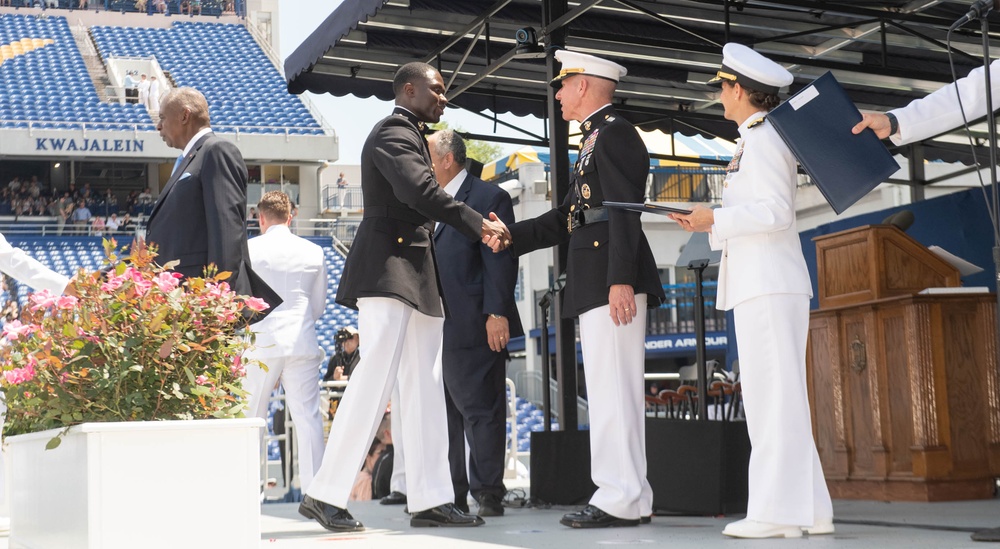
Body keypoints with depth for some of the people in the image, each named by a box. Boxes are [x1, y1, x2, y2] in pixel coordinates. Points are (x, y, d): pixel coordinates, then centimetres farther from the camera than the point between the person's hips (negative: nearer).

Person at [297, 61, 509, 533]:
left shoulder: (409, 135, 24)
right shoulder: (393, 132, -8)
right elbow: (420, 192, -23)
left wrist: (478, 228, 8)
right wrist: (478, 224, -19)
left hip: (413, 275, 11)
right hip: (389, 268, -11)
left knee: (424, 386, 6)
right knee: (376, 377, -14)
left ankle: (430, 501, 6)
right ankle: (325, 494, -10)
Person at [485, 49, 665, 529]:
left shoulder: (614, 133, -7)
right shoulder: (595, 140, 24)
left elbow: (624, 210, -18)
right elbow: (569, 218, 24)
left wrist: (621, 280, -25)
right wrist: (510, 237, 16)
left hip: (613, 282, -10)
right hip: (593, 286, 10)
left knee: (612, 390, -10)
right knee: (613, 392, 10)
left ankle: (620, 500, -8)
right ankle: (631, 498, 14)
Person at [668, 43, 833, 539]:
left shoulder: (763, 140, -8)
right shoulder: (763, 140, 22)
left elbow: (775, 211, -18)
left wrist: (715, 218, -12)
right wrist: (710, 224, 16)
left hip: (768, 287, -10)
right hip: (760, 286, 10)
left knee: (773, 396, -11)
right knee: (777, 399, 9)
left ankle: (779, 510, -11)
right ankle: (806, 509, 12)